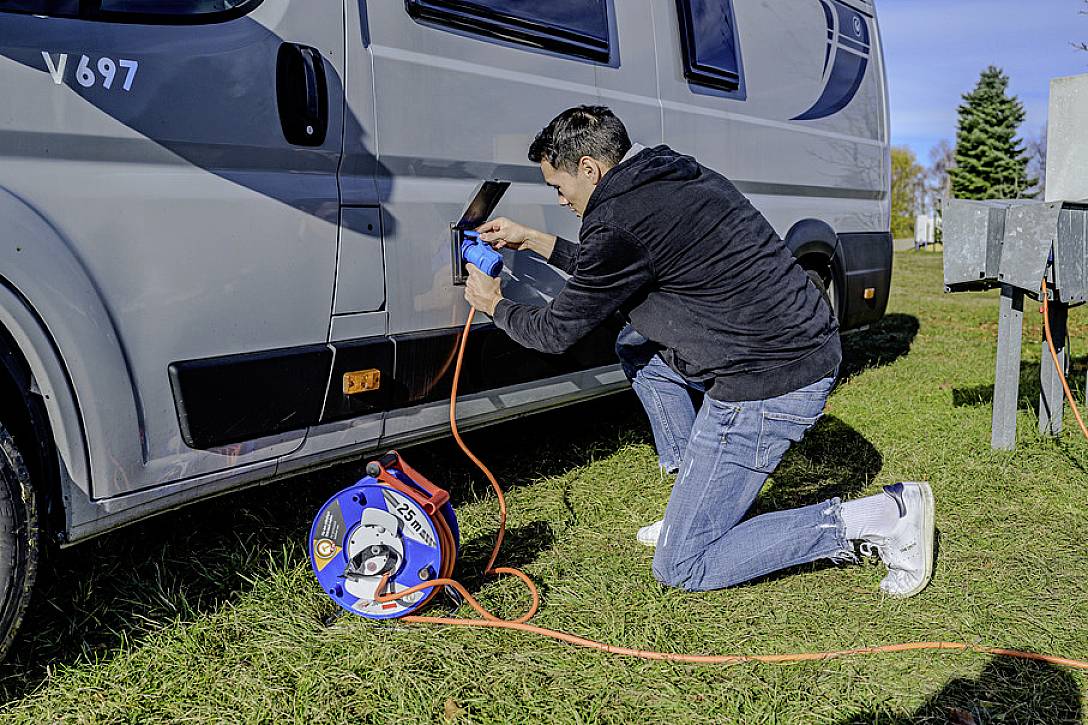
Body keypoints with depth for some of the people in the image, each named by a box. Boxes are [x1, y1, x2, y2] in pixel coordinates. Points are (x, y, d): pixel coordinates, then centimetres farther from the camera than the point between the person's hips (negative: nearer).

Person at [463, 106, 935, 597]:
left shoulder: (620, 222, -17)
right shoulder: (674, 173, 12)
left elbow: (557, 333, -2)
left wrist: (495, 306, 16)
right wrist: (532, 241, 29)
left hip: (769, 386, -10)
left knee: (682, 568, 2)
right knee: (635, 347, 26)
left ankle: (883, 519, -3)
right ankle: (694, 504, 25)